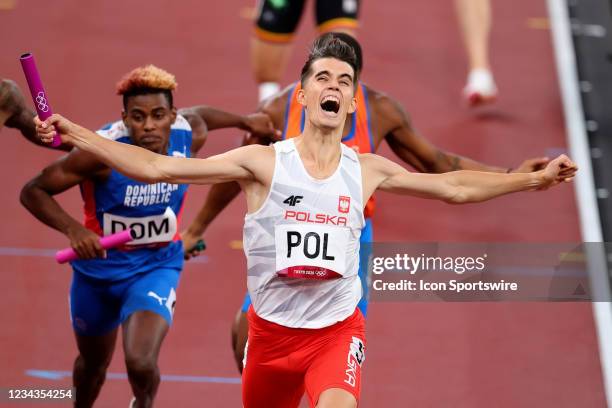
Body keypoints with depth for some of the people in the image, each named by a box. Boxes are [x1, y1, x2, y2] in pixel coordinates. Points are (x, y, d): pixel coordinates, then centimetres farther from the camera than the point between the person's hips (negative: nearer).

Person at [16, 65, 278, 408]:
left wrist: (246, 121, 21)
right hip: (98, 267, -1)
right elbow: (34, 191, -22)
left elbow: (197, 114, 8)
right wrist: (73, 229, -36)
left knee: (141, 363, -21)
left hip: (157, 267, 1)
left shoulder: (190, 137, -18)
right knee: (94, 364, 21)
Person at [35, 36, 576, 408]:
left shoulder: (367, 170, 0)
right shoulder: (263, 161, -8)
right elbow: (159, 168, -12)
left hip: (337, 329, 0)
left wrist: (535, 179, 6)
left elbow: (456, 187, 9)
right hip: (271, 327, 0)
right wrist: (77, 135, -20)